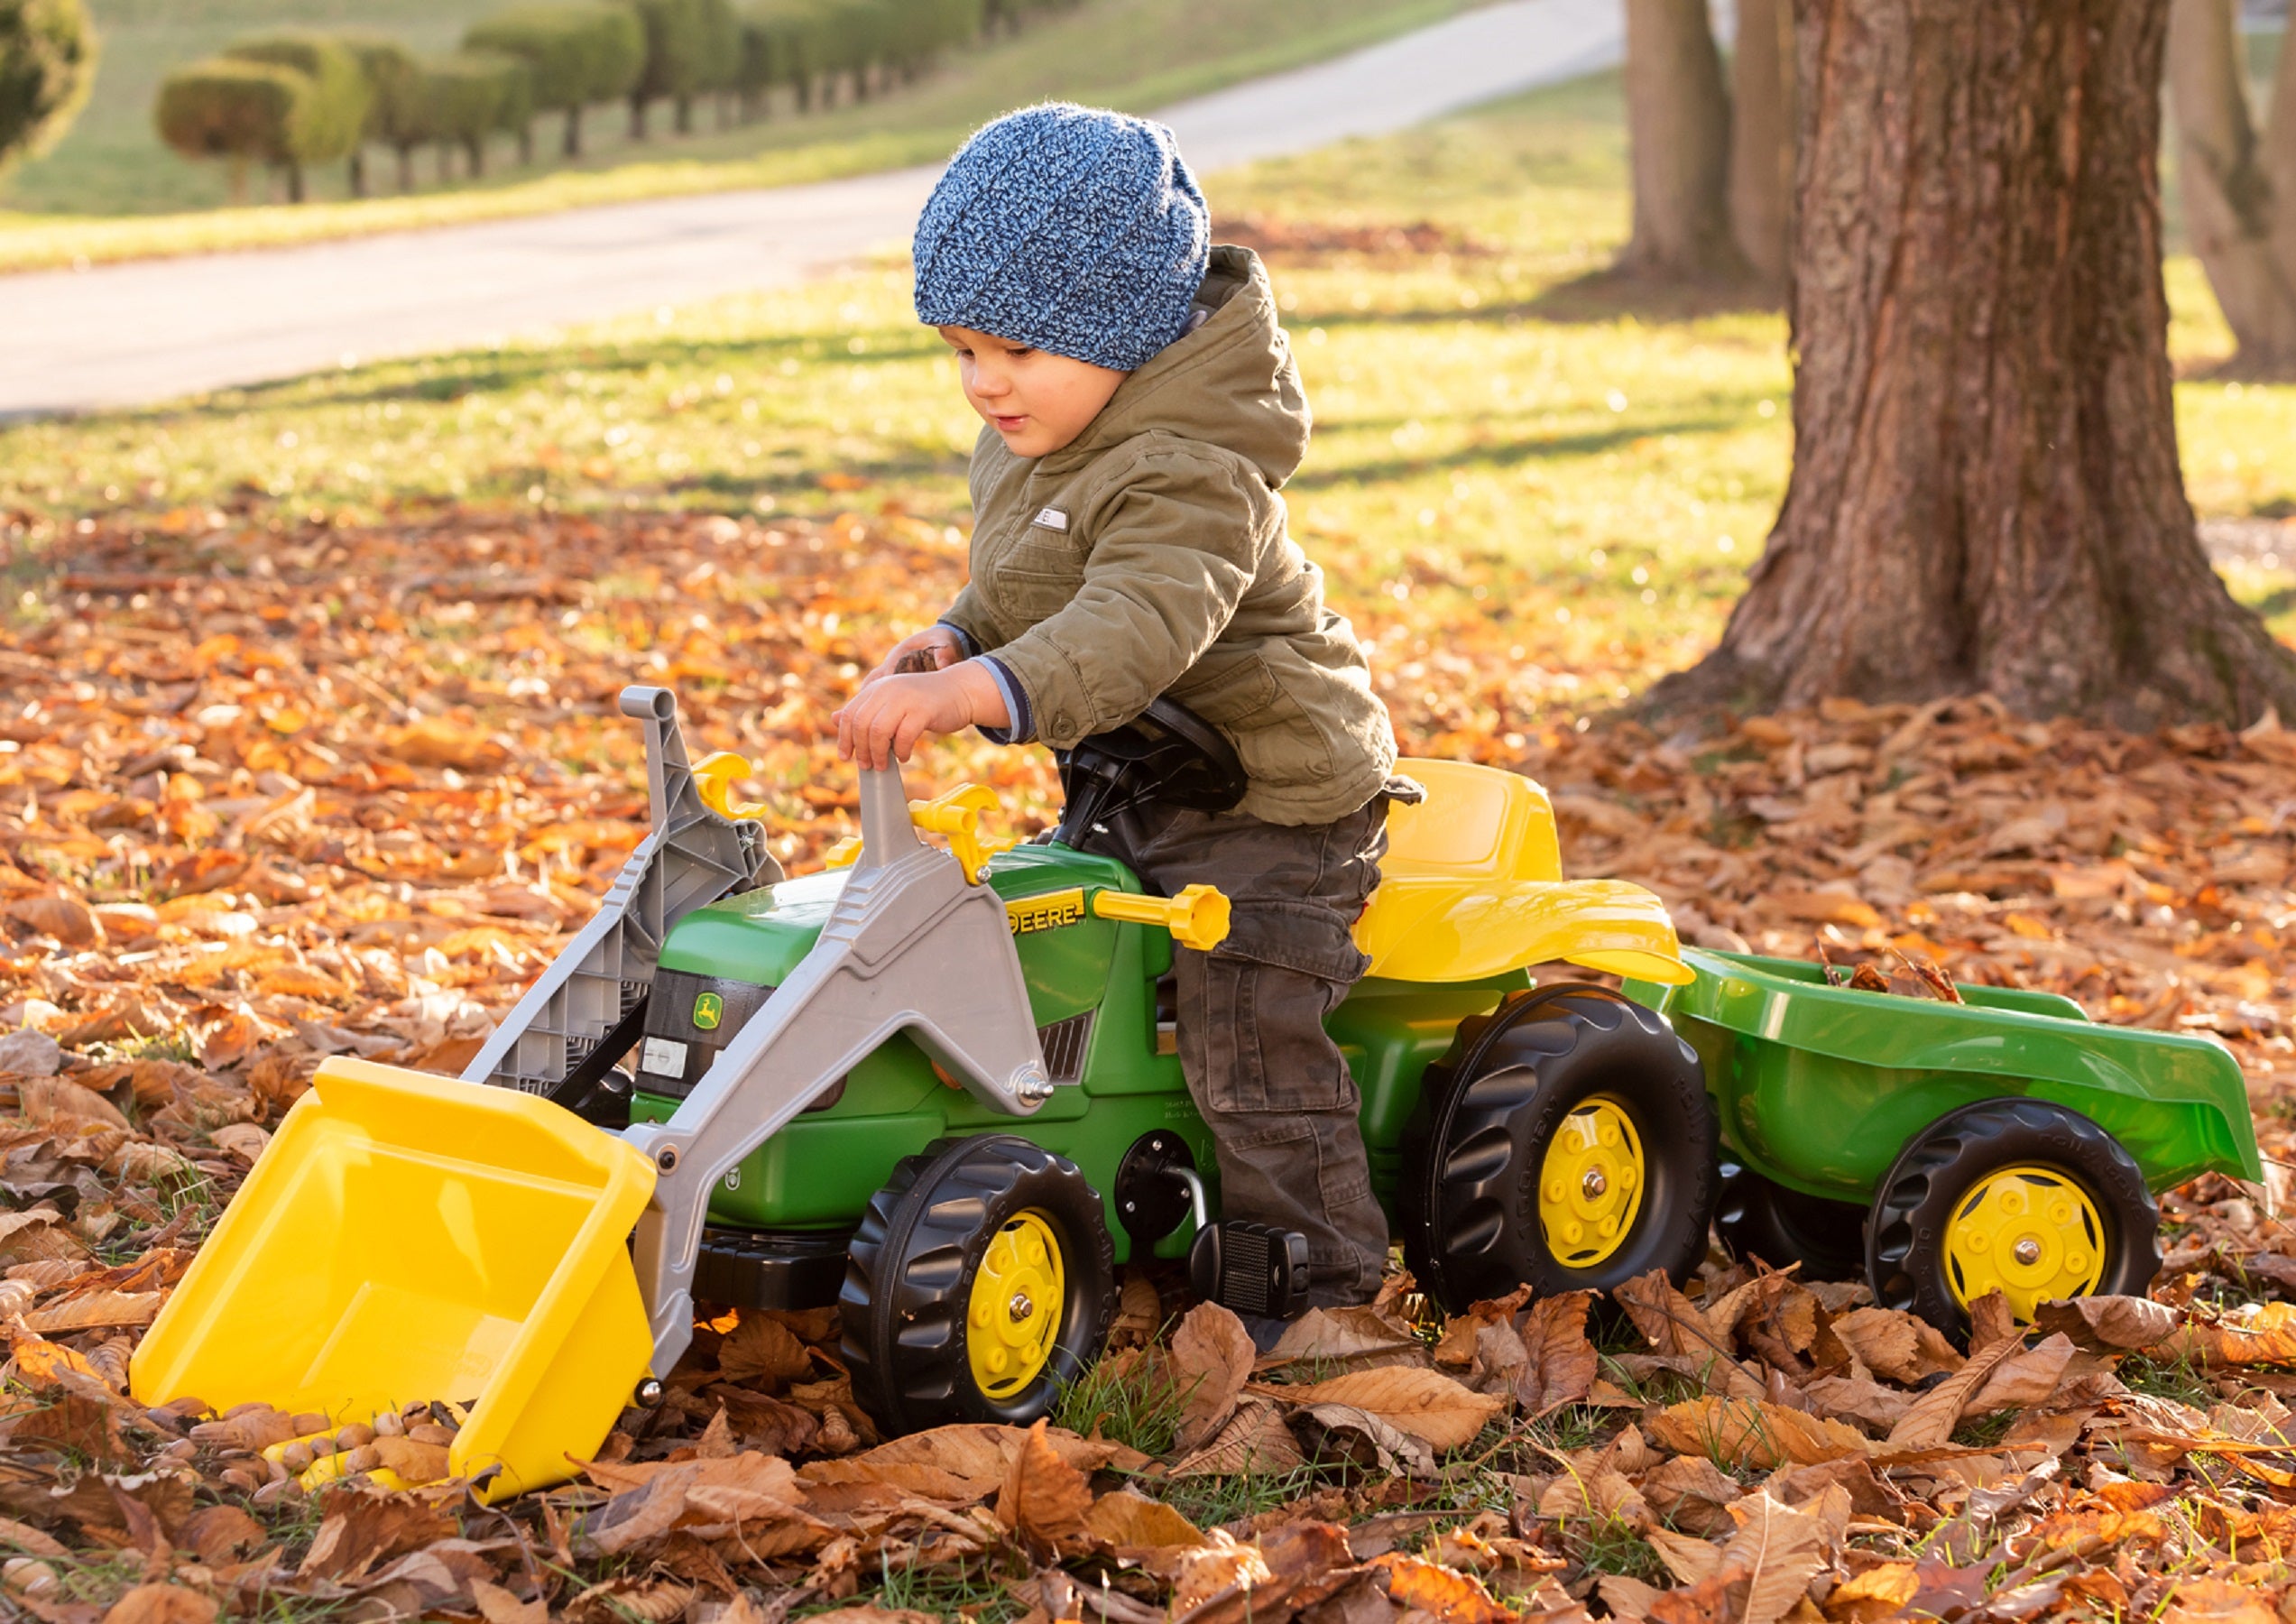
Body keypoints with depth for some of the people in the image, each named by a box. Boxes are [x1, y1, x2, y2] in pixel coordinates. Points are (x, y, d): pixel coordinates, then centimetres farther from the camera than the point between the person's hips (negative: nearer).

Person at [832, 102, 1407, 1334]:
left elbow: (1136, 627, -45)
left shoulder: (1187, 475, -28)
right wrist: (953, 641, -4)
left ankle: (1321, 1295, 6)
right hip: (1135, 792, 10)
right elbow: (1025, 602, 19)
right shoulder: (1024, 450, 4)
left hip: (1272, 793, -10)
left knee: (1254, 1067, -8)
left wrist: (973, 695, -60)